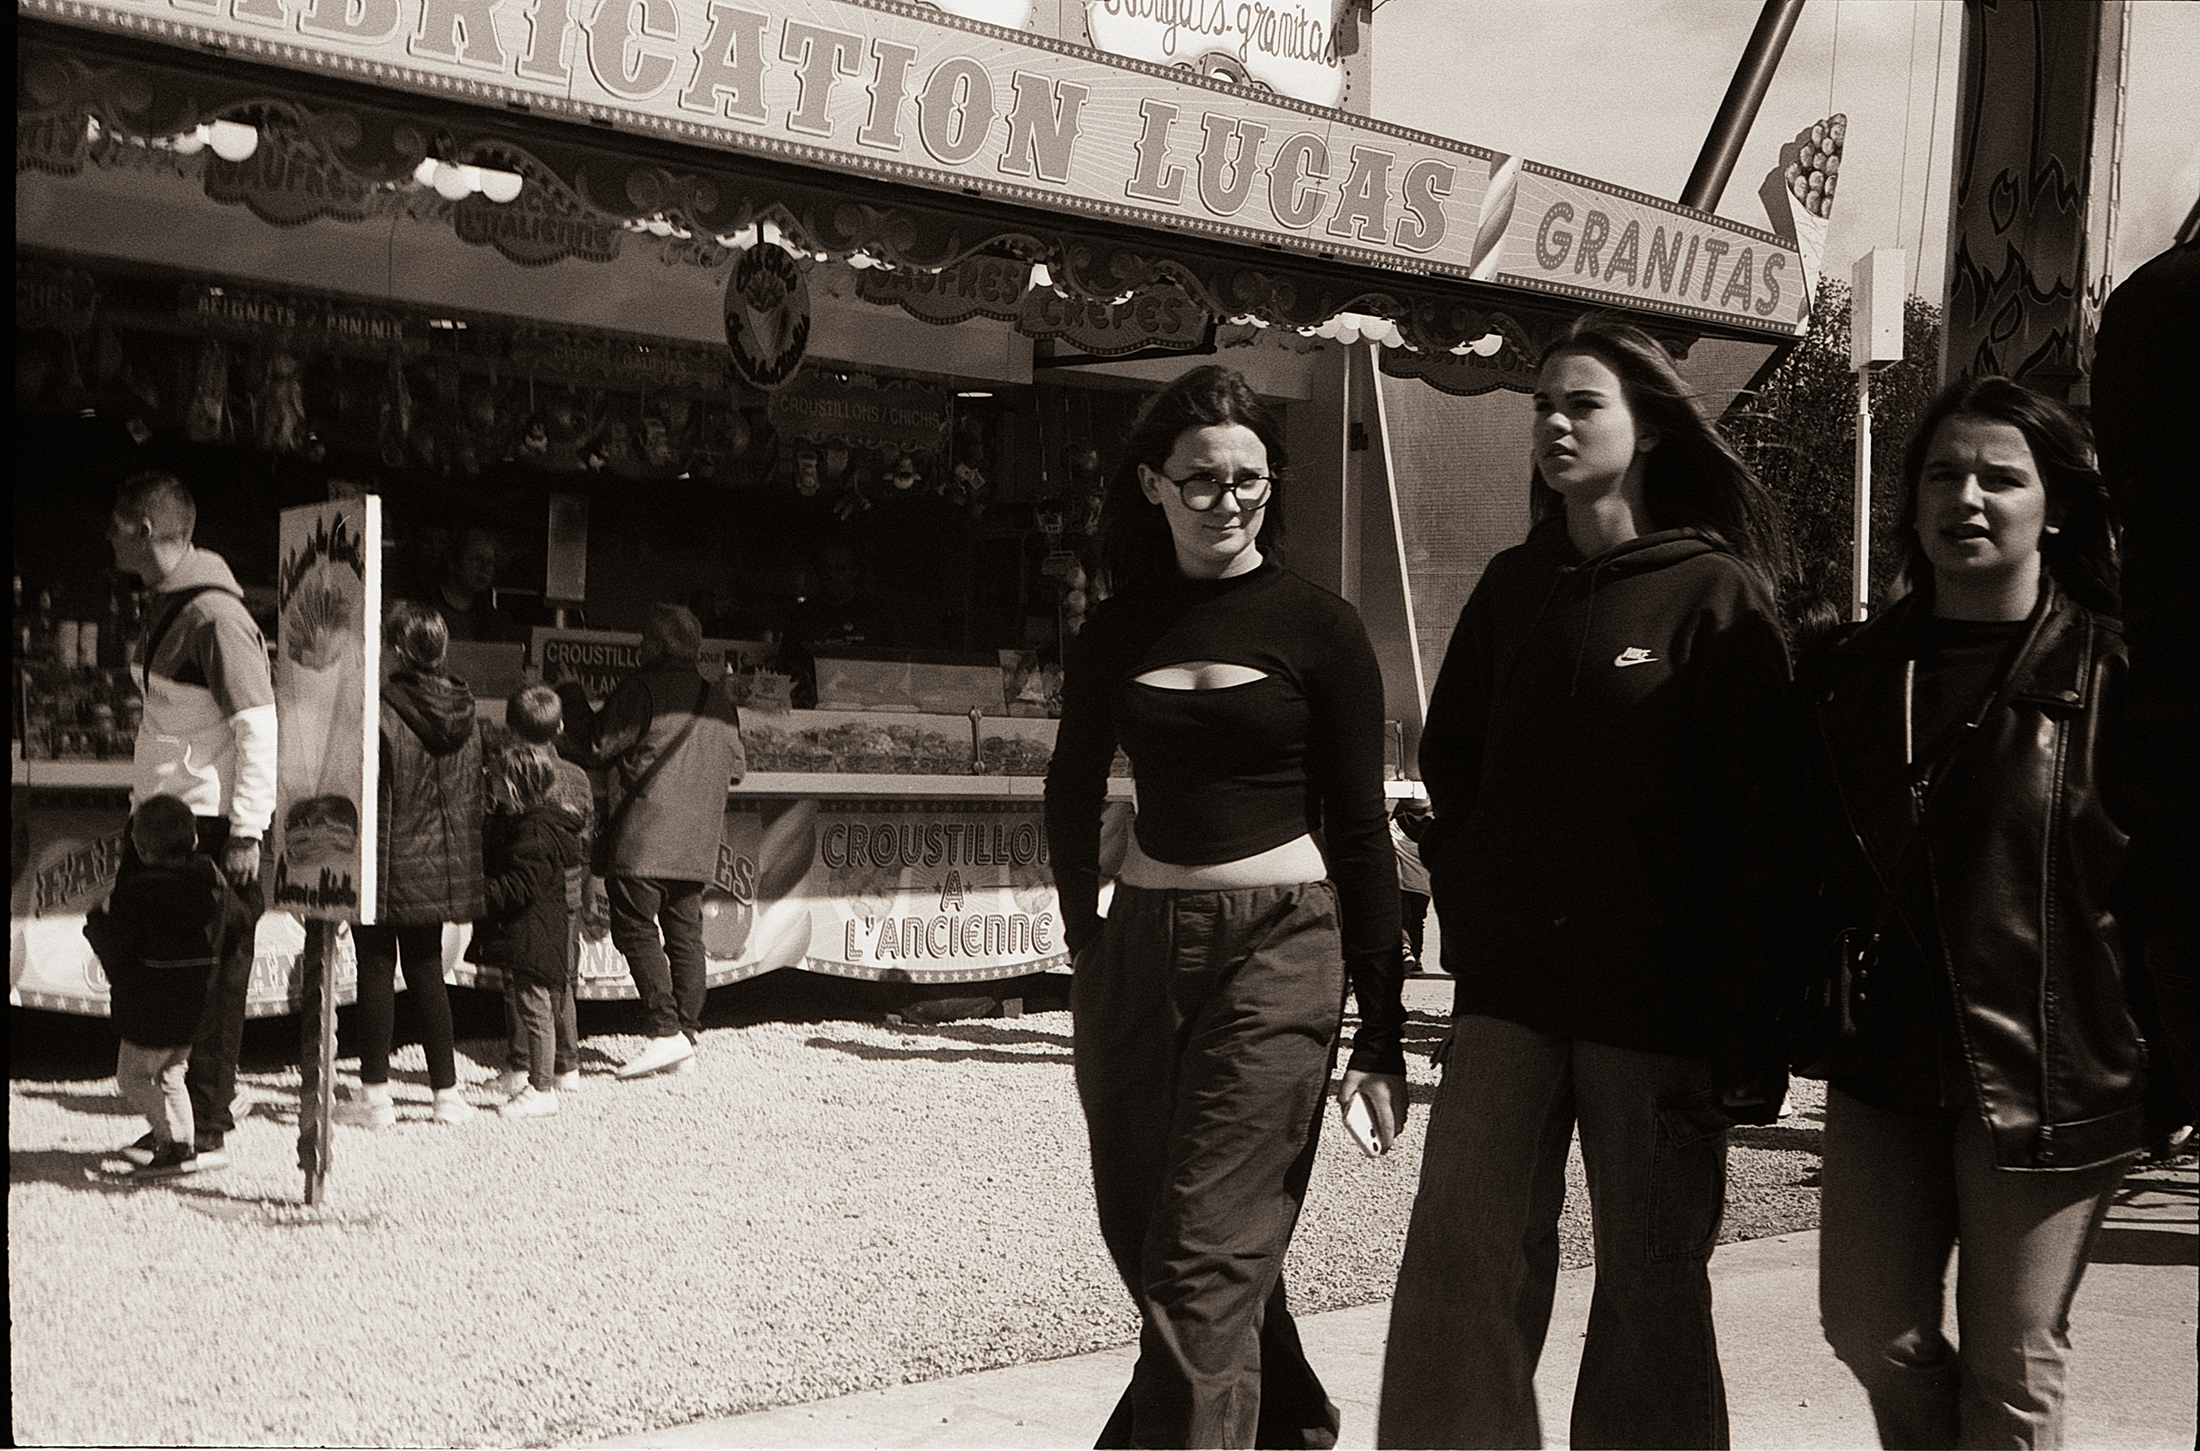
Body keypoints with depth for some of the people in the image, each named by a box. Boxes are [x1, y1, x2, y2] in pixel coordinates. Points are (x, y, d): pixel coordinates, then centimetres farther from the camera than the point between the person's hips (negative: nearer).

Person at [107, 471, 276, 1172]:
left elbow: (260, 727, -19)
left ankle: (207, 1133, 5)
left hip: (210, 829, -10)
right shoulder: (165, 608, 14)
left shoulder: (215, 615, -16)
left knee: (210, 982, -2)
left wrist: (246, 832, -21)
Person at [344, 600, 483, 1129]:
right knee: (426, 971, 13)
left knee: (376, 970, 4)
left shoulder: (379, 712, -16)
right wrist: (461, 862, 20)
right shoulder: (465, 713, 2)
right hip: (441, 867, 5)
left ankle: (375, 1091, 6)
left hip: (384, 865, -5)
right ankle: (446, 1090, 13)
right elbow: (472, 794, 11)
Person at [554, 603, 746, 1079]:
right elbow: (736, 767, 17)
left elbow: (595, 748, -5)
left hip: (642, 840, -7)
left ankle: (666, 1031, -14)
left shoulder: (642, 689, -8)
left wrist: (573, 700, 10)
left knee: (636, 930, -4)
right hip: (697, 846, 7)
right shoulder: (720, 699, 12)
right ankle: (688, 1034, 7)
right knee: (685, 935, 8)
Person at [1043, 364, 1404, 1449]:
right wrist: (1086, 938, 13)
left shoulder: (1318, 628, -2)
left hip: (1279, 947, -5)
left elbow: (1360, 830, -1)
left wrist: (1383, 1028, -3)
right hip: (1140, 944, 5)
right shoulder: (1118, 630, 8)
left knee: (1203, 1257, -11)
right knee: (1138, 1231, 14)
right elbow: (1073, 793, 21)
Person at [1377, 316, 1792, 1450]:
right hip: (1510, 989, 4)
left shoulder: (1715, 592, -4)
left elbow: (1758, 807, -7)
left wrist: (1752, 1014, -10)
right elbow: (1449, 759, 22)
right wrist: (1468, 891, 9)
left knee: (1653, 1280, 6)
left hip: (1655, 997, -4)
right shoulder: (1513, 588, 12)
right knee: (1460, 1255, -1)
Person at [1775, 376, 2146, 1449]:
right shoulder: (1848, 678, 8)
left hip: (2048, 1069, -4)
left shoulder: (2111, 675, -6)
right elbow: (1799, 877, 13)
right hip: (1884, 1064, 4)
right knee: (1870, 1329, 9)